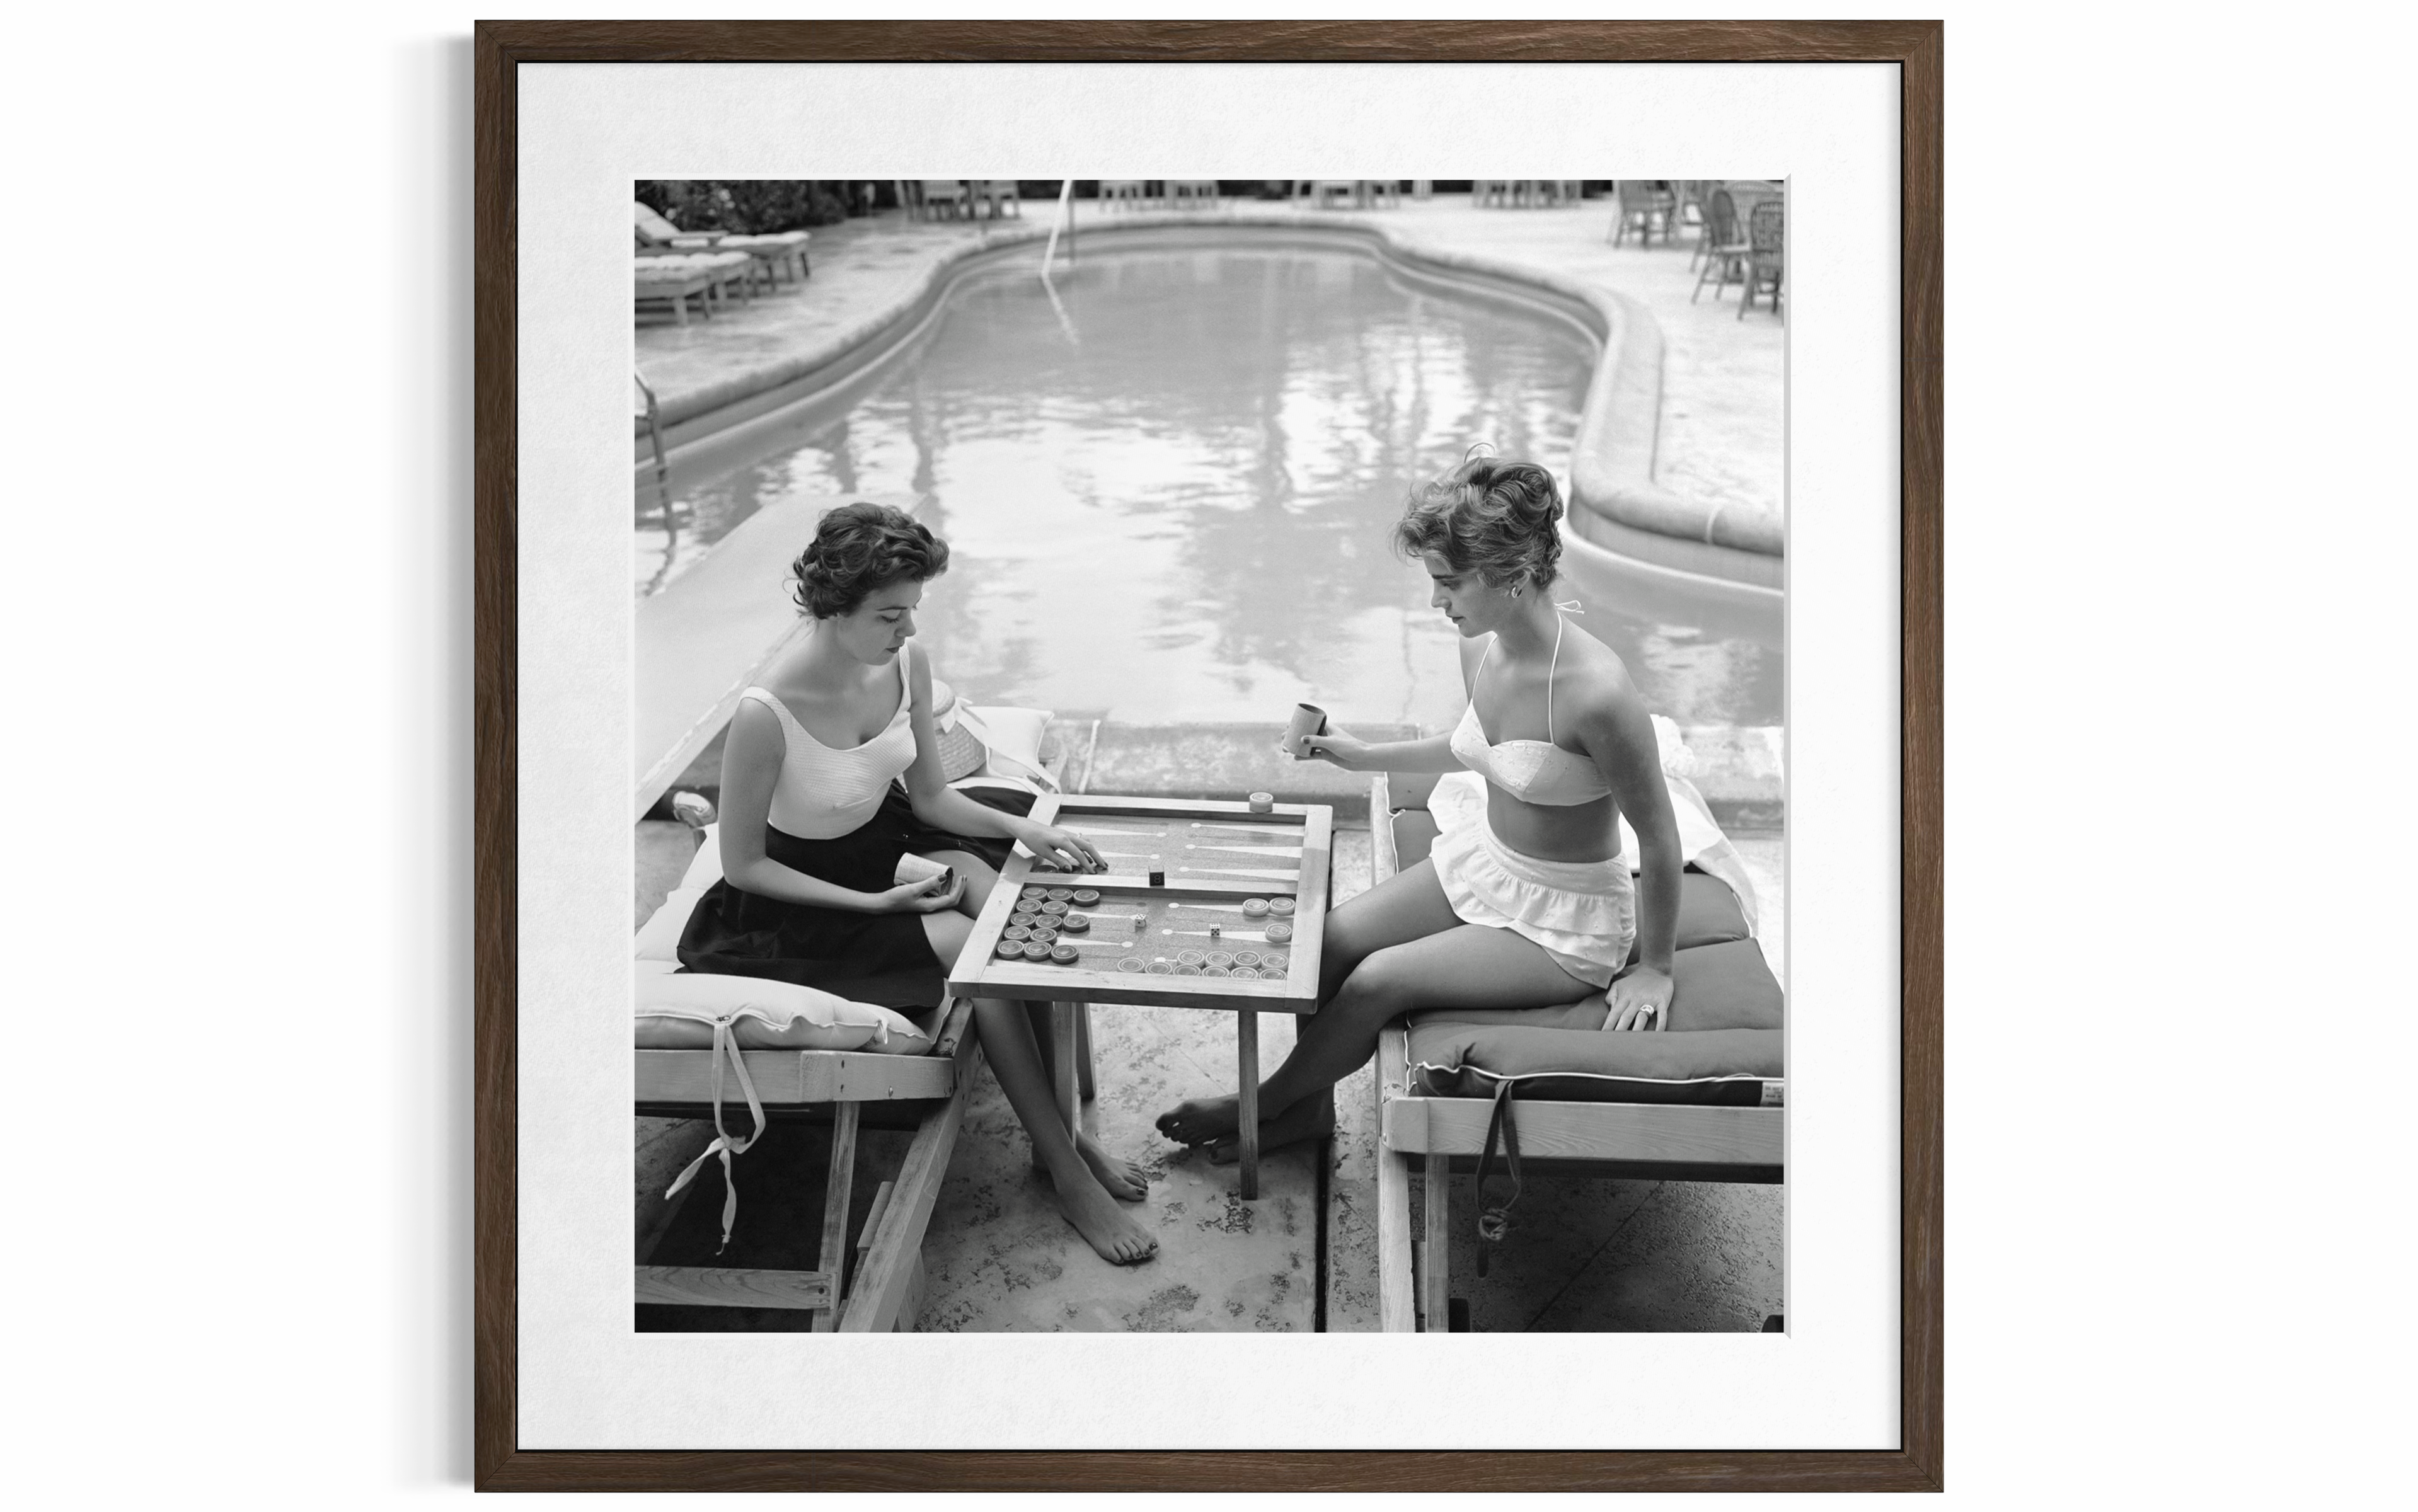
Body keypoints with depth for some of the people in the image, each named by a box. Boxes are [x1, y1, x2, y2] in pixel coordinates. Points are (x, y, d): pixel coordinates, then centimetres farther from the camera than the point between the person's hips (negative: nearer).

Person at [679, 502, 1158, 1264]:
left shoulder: (907, 665, -11)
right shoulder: (766, 715, -32)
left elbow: (930, 796, 3)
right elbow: (743, 866, -19)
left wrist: (1021, 828, -14)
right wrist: (876, 906, -23)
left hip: (887, 843, 6)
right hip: (798, 897, -6)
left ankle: (1066, 1129, -4)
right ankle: (1065, 1172, -8)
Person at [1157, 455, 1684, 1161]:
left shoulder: (1596, 692, -33)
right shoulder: (1480, 649, -8)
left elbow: (1659, 840, -20)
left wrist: (1655, 969, -10)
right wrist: (1364, 755, 14)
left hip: (1563, 920, -7)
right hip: (1477, 863, 7)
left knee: (1379, 979, -17)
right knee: (1330, 941, -8)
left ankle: (1268, 1102, 12)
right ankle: (1310, 1105, 17)